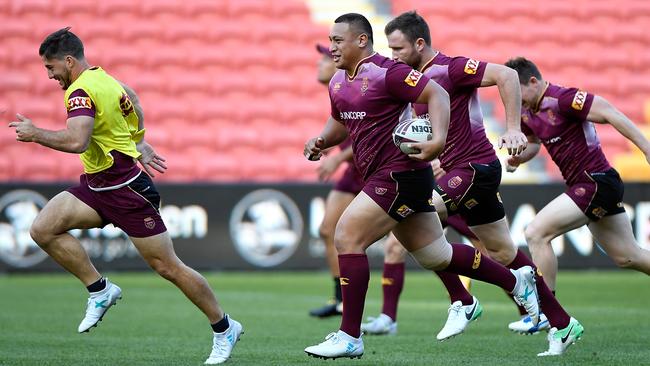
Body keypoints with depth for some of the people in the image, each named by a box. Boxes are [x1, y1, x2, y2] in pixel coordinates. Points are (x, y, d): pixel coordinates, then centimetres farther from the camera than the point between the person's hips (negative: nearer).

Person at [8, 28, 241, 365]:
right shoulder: (104, 78, 8)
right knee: (43, 229, -6)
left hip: (125, 188, -10)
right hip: (96, 185, 10)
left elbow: (76, 141, -35)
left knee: (167, 267, -3)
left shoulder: (81, 91, -20)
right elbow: (132, 102, 27)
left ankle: (224, 329, 10)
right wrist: (139, 144, 32)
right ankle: (100, 290, 3)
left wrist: (35, 133, -23)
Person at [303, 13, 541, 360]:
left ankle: (349, 337, -9)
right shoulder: (337, 82, 12)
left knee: (346, 237, -15)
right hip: (382, 177, 9)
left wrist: (439, 140, -32)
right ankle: (517, 281, 30)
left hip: (400, 174, -9)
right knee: (436, 255, 14)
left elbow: (437, 94, -19)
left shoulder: (386, 72, -15)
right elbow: (340, 122, 29)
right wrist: (321, 140, 8)